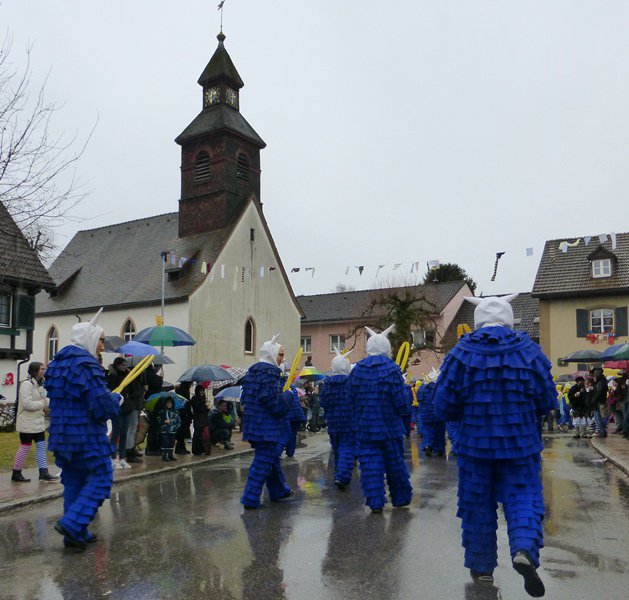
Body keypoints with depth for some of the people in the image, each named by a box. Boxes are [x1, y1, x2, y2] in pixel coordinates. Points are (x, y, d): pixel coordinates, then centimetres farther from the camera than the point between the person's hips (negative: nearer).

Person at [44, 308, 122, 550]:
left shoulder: (57, 363, 12)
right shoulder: (86, 364, -17)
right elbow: (103, 406, -22)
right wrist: (116, 399, 0)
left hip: (62, 435, 9)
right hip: (87, 436, -9)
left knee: (73, 481, 15)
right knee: (100, 478, 1)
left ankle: (75, 534, 20)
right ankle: (72, 523, -9)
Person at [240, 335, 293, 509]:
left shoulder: (252, 371, 12)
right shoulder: (270, 372, -17)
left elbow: (244, 398, 17)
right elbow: (273, 402, -23)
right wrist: (288, 395, -7)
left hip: (254, 423, 10)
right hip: (268, 426, -10)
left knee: (271, 458, 21)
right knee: (263, 462, -3)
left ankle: (278, 491, 34)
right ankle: (250, 499, 0)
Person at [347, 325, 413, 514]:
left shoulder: (356, 369, 1)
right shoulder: (392, 370, -10)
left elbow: (351, 398, 7)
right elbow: (401, 400, -10)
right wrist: (405, 417, 8)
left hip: (364, 426, 2)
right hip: (390, 427, -2)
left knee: (370, 464, 4)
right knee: (395, 462, 12)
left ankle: (375, 502, 3)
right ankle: (401, 498, 24)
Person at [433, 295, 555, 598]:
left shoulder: (460, 355, -7)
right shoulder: (530, 352, -3)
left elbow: (444, 407, -7)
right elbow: (547, 402, 1)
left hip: (475, 444, 0)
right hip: (521, 445, 0)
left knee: (478, 505, 13)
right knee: (523, 498, 8)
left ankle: (481, 567, 24)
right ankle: (524, 550, -17)